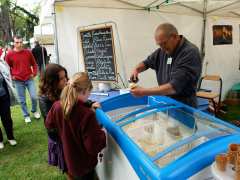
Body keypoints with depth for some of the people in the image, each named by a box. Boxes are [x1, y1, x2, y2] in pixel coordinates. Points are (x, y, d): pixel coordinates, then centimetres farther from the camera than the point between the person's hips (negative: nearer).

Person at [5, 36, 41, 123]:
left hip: (29, 79, 1)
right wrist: (11, 76, -2)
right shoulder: (9, 54, -3)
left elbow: (34, 64, 10)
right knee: (22, 100, 7)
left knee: (34, 97, -3)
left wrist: (34, 73, -1)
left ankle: (34, 111, 24)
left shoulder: (28, 52, 0)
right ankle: (26, 115, 24)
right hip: (18, 81, 0)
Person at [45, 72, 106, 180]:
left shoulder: (57, 106, -17)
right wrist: (102, 133, -14)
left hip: (68, 159, 5)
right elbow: (94, 147, -31)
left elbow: (49, 125, 3)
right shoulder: (87, 114, -36)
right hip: (83, 164, -5)